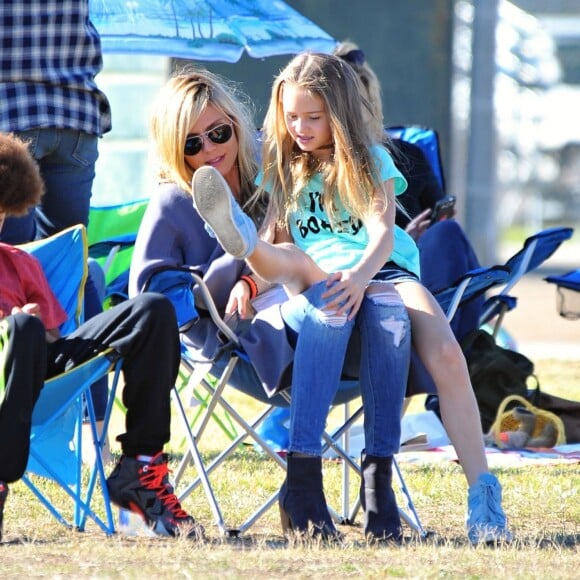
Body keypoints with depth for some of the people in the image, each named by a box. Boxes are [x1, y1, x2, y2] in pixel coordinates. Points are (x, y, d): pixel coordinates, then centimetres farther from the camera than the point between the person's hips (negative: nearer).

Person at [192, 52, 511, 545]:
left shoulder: (369, 160, 10)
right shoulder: (284, 169, 20)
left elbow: (383, 231, -6)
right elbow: (284, 247, 13)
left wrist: (360, 274, -29)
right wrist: (254, 276, -11)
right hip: (318, 276, 2)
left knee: (446, 356, -29)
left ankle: (483, 496, -32)